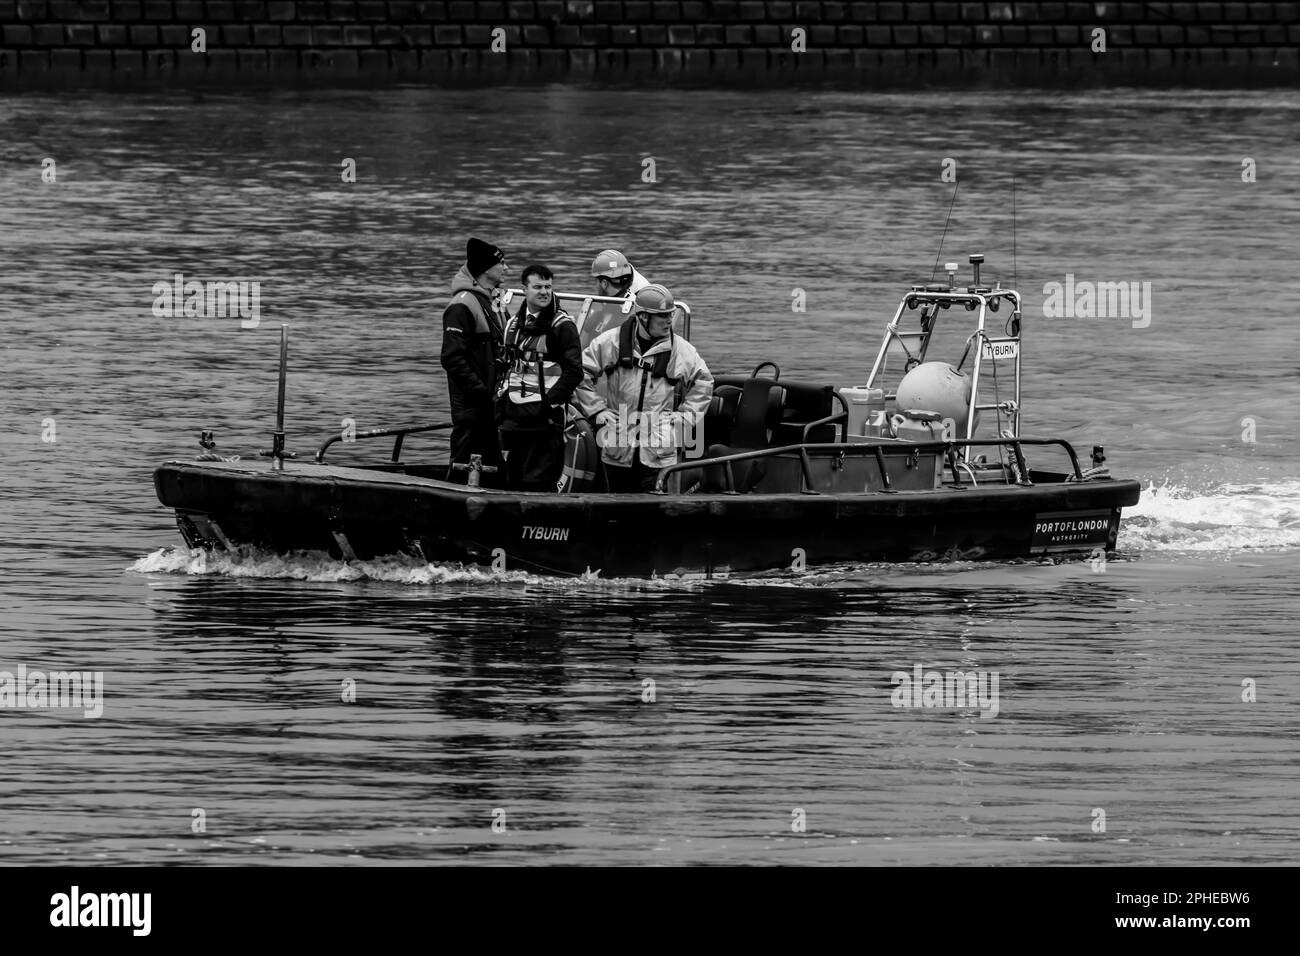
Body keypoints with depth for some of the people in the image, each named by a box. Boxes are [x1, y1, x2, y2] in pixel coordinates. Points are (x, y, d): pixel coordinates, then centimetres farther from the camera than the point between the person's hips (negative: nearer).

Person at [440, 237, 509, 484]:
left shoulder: (490, 303, 17)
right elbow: (453, 358, -21)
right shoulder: (462, 306, -15)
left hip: (488, 406, 10)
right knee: (464, 466, -8)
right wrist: (480, 391, -21)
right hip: (470, 406, -10)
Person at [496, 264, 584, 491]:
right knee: (513, 479, 9)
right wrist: (501, 401, 14)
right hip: (514, 415, 7)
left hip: (545, 416, -7)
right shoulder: (514, 324, 15)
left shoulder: (562, 325, -5)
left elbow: (574, 371, -8)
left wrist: (550, 401, -15)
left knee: (539, 481, -9)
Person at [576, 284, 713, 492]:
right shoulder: (611, 343, -2)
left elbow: (703, 382, 15)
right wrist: (597, 410, -1)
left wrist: (685, 418, 5)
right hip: (619, 450, 1)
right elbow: (582, 374, 7)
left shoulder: (681, 350, 1)